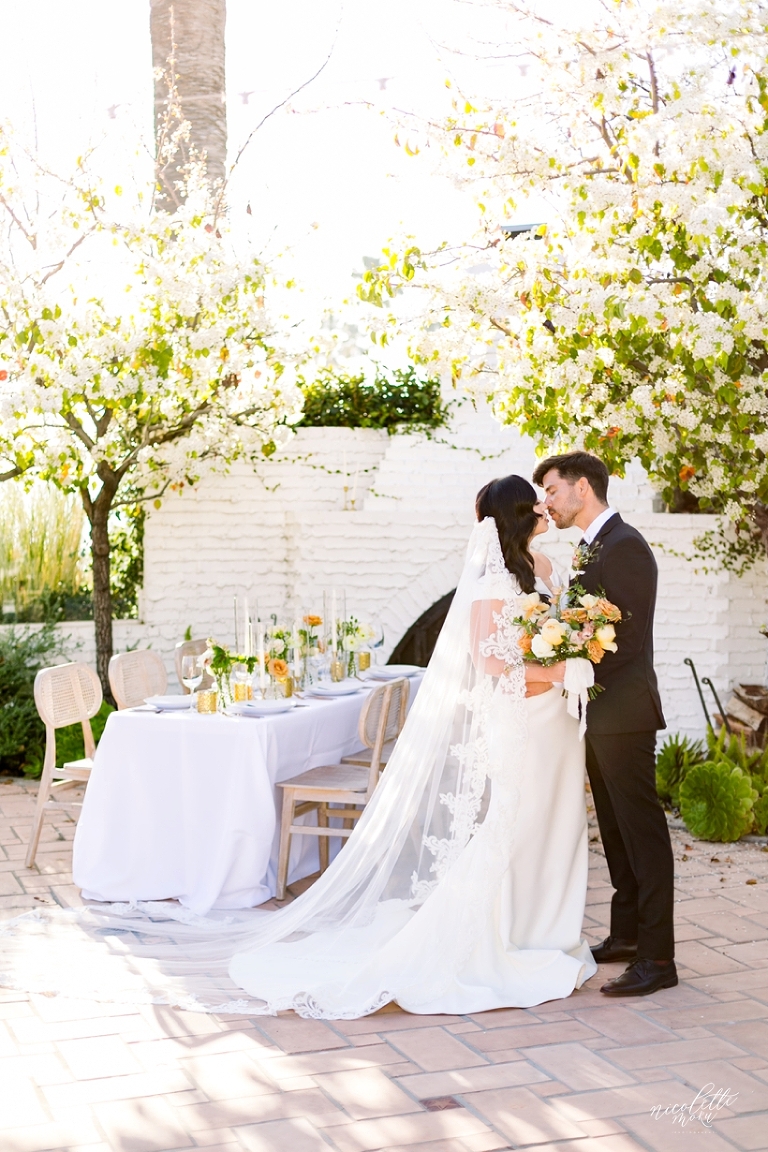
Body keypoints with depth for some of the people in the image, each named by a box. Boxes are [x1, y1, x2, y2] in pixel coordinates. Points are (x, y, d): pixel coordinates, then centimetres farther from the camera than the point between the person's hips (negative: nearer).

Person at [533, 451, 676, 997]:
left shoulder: (625, 546, -15)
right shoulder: (594, 546, 15)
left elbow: (627, 638, -20)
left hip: (623, 710, -10)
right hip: (600, 712, 10)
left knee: (642, 830, -5)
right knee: (615, 828, 17)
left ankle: (658, 957, 1)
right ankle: (627, 935, 28)